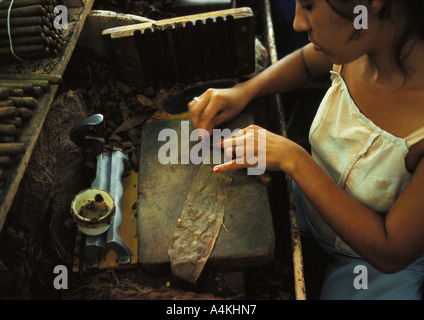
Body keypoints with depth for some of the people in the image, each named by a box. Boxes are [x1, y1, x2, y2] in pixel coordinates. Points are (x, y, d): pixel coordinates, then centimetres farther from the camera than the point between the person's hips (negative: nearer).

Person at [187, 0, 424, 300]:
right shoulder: (358, 49, -21)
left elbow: (392, 254, -31)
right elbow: (305, 61, 5)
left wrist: (293, 158, -33)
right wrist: (243, 91, -13)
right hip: (308, 201, 5)